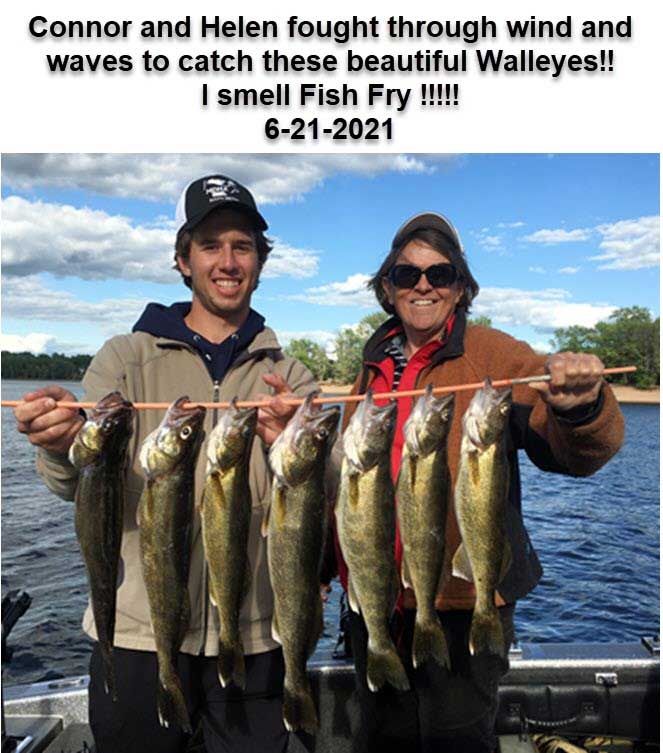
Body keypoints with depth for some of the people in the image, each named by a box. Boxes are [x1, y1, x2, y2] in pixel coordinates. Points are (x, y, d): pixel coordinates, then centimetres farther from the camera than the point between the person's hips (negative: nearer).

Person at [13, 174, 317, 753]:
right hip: (140, 630, 0)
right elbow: (82, 483, -11)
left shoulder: (290, 377, 2)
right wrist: (63, 446, -35)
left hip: (255, 637, 1)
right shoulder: (127, 357, 0)